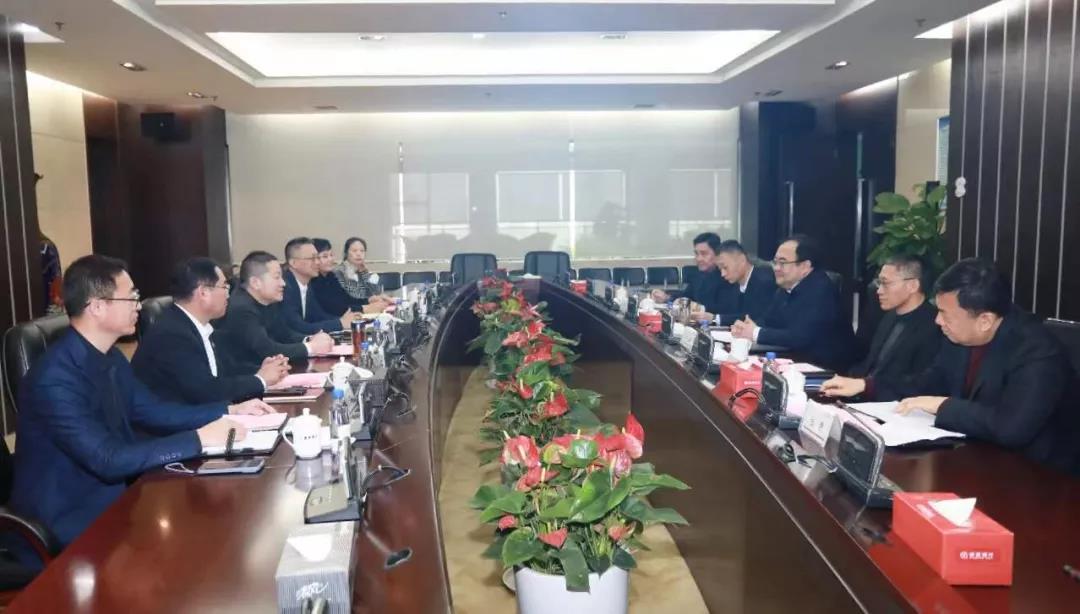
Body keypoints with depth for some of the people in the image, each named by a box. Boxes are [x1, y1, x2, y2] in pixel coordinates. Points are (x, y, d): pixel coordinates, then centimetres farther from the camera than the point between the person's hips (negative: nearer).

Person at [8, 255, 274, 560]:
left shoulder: (109, 357, 2)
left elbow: (151, 410, 11)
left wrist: (229, 411, 3)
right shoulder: (55, 378, -25)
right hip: (66, 523, -8)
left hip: (111, 495, 8)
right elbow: (109, 459, -28)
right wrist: (199, 439, -30)